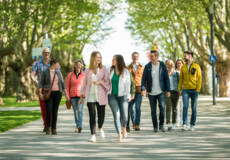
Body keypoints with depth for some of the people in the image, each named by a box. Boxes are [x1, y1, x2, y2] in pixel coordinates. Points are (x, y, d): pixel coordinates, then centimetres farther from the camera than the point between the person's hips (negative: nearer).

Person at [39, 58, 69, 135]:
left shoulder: (58, 72, 9)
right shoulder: (45, 72, -1)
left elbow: (62, 83, 10)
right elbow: (41, 83, -4)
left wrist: (66, 94, 4)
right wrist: (40, 93, -16)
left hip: (57, 93, 3)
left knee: (55, 111, -1)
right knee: (48, 110, -14)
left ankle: (54, 129, 4)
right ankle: (48, 127, 6)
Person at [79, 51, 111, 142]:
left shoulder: (103, 69, 5)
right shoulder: (88, 71, 8)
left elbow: (108, 81, 2)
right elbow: (84, 83, 13)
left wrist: (100, 82, -16)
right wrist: (81, 96, 11)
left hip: (101, 96, 0)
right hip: (90, 96, 0)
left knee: (101, 115, 2)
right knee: (92, 116, -7)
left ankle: (100, 128, 33)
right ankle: (93, 135, -3)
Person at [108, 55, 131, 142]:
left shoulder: (125, 71, 1)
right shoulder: (110, 70, 5)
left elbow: (127, 84, 2)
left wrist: (128, 95, -4)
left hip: (122, 95, -1)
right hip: (112, 95, 1)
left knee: (124, 116, -4)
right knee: (116, 114, -10)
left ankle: (123, 128, 28)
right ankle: (119, 135, -5)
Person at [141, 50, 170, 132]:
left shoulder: (162, 65, 1)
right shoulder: (147, 66, 1)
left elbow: (166, 78, 3)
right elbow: (144, 79, 0)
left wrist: (168, 90, -1)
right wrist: (143, 89, -13)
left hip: (161, 91, -1)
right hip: (151, 92, 1)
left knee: (162, 107, -15)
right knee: (153, 110, 4)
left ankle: (161, 125, 3)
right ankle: (155, 126, 16)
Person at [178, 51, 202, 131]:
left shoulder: (196, 66, 1)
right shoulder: (183, 67, 9)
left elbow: (199, 78, -1)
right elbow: (181, 78, 11)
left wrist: (198, 89, -9)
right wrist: (179, 89, 3)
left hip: (194, 90, -1)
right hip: (185, 90, 1)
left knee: (194, 108, 3)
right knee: (185, 107, -11)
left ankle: (192, 125, 11)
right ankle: (185, 124, -11)